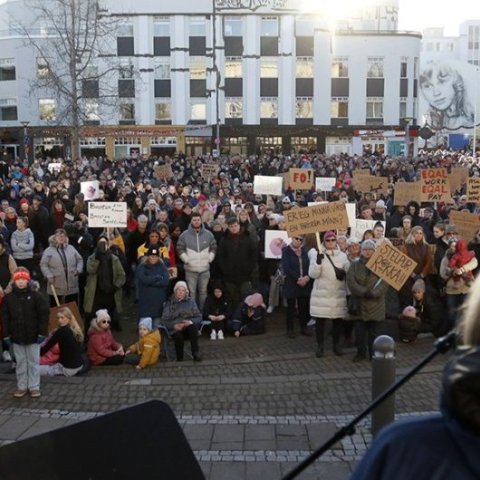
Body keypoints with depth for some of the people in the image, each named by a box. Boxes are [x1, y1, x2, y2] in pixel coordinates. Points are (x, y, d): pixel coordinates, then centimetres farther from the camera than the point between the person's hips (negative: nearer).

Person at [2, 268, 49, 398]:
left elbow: (44, 315, -7)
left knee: (33, 362, 7)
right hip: (16, 337, 2)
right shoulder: (8, 298, -1)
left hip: (33, 337, -2)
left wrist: (42, 333, -10)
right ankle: (21, 386, 24)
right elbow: (5, 318, 4)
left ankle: (34, 387, 17)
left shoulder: (36, 296, -8)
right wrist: (6, 335, 0)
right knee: (20, 363, 13)